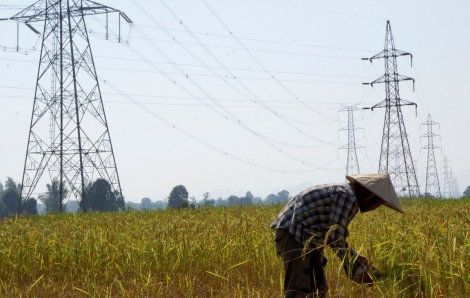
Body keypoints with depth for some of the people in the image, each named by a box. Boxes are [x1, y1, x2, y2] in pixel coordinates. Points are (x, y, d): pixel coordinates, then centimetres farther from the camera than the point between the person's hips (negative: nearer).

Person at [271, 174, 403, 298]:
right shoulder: (347, 196, -17)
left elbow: (332, 235, 20)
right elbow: (336, 238, -18)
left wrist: (356, 257, 16)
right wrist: (357, 269, -10)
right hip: (293, 235, -11)